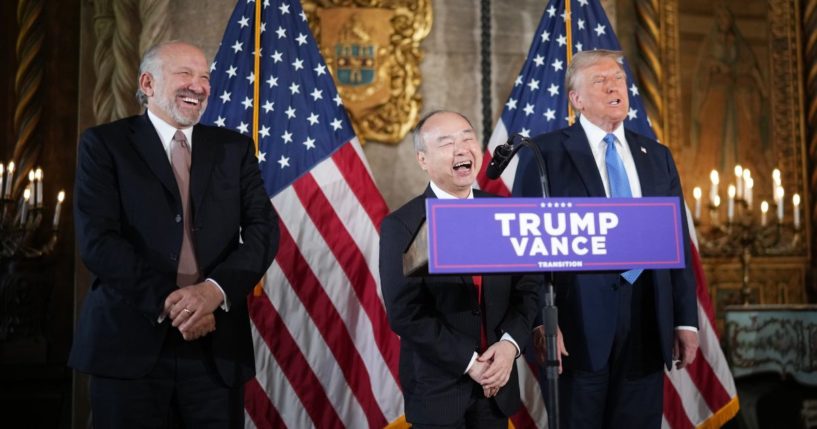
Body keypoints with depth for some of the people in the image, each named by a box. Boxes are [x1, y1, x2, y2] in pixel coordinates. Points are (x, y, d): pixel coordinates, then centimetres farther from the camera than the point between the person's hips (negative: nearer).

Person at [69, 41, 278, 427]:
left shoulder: (235, 149, 11)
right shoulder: (104, 144, 3)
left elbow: (263, 230, 1)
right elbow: (96, 240, -8)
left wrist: (215, 289, -16)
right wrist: (169, 302, -16)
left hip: (217, 347, 2)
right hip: (131, 342, -2)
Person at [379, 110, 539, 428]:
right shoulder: (401, 226, -10)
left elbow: (527, 289, 3)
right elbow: (405, 313, -14)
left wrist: (510, 344, -12)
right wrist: (469, 362, -16)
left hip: (497, 383, 4)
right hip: (436, 389, -3)